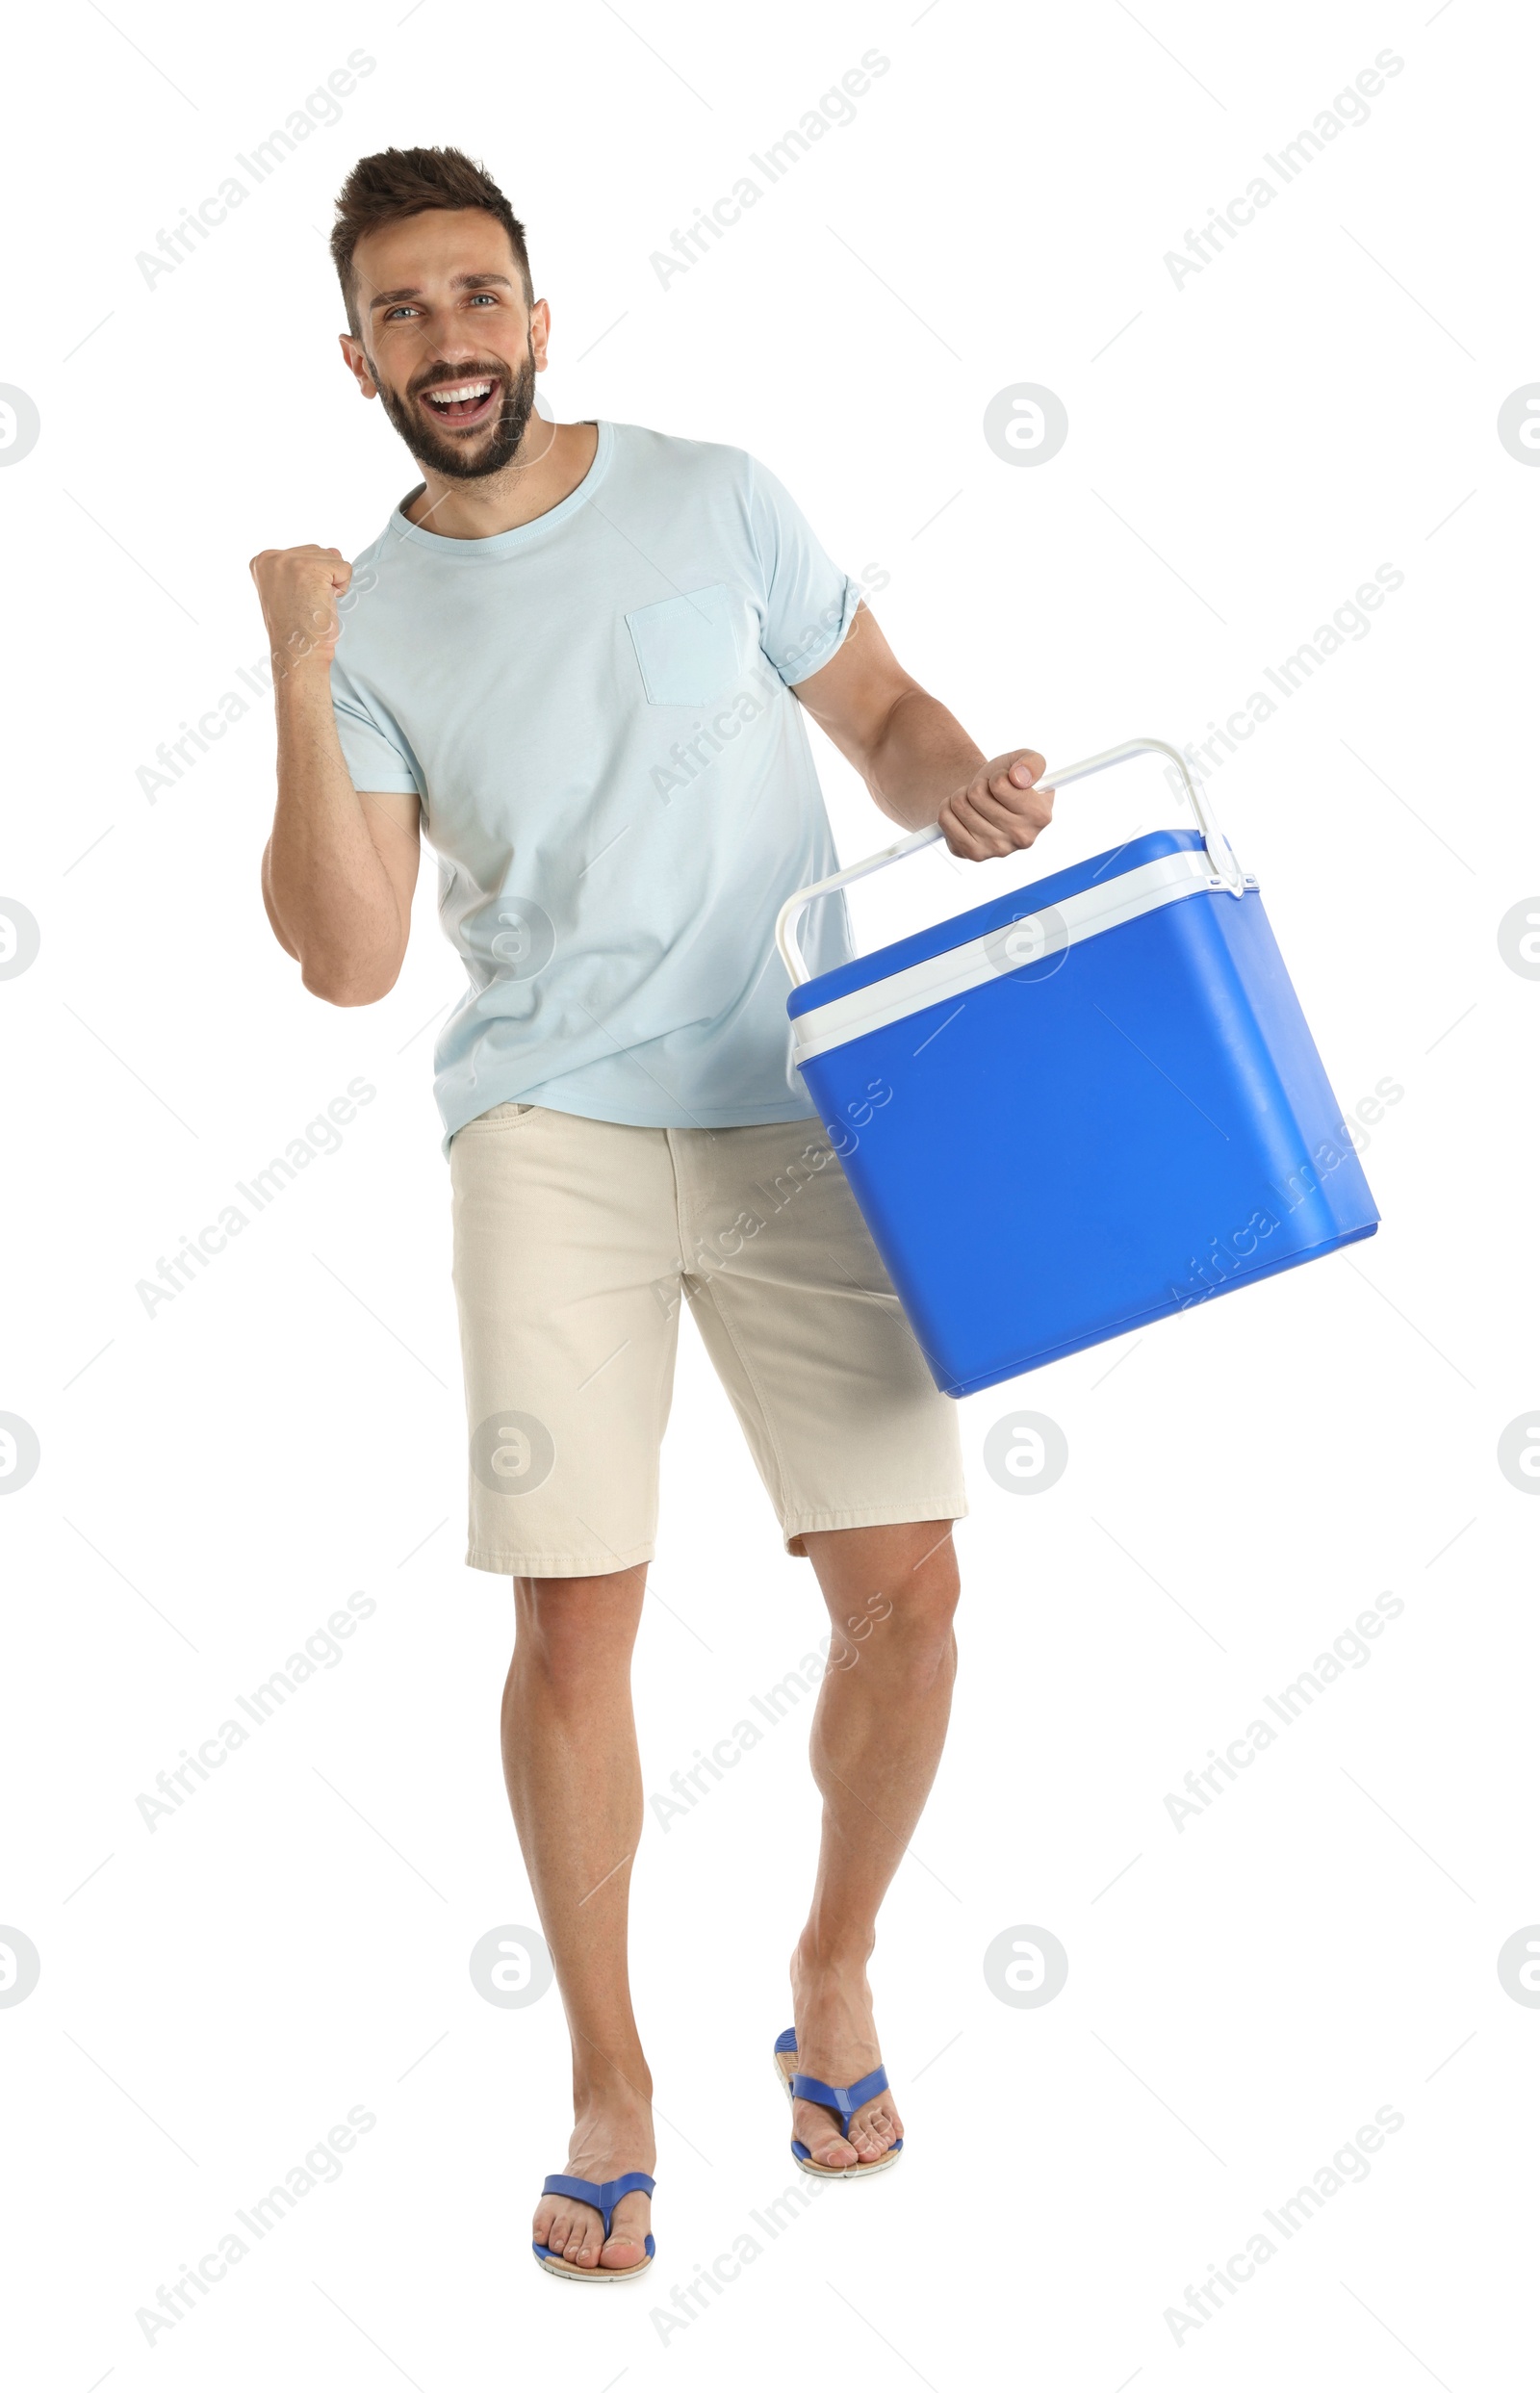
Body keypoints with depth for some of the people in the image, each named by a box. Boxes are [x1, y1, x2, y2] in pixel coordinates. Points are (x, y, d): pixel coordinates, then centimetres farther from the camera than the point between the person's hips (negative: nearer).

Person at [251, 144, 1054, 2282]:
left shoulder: (714, 500, 6)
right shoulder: (370, 623, 5)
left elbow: (878, 708, 14)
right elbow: (346, 961, -4)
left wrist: (960, 782, -8)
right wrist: (298, 685, -12)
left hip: (798, 1108, 1)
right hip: (554, 1133, 0)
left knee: (904, 1584, -3)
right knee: (574, 1620, -6)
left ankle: (834, 1974, 25)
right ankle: (610, 2086, 14)